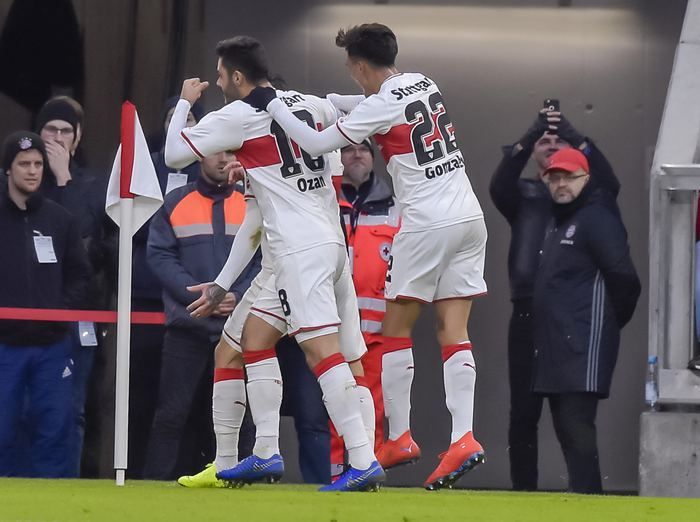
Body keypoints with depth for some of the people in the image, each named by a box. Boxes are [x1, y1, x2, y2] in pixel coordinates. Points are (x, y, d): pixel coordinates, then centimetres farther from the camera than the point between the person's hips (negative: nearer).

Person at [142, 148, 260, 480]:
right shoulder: (176, 203, 6)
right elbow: (160, 256, -1)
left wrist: (238, 295, -12)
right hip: (187, 327, -2)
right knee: (173, 412, -4)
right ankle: (156, 481, -1)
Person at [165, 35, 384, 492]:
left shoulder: (238, 116, -6)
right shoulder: (310, 104, 13)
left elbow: (174, 154, 1)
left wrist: (184, 102, 17)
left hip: (300, 249, -9)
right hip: (331, 241, 9)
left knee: (323, 351, -15)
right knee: (255, 337, 15)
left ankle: (364, 462, -24)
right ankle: (267, 454, 15)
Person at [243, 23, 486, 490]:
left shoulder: (379, 106, -10)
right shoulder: (422, 83, 12)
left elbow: (316, 144, -9)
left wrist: (271, 103, 1)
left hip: (427, 224, -7)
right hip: (469, 216, 7)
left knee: (396, 327, 6)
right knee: (454, 332, 2)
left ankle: (400, 438, 5)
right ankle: (463, 439, -11)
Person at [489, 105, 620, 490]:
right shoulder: (523, 194, 15)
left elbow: (609, 184, -8)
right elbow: (498, 186, -7)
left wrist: (578, 138, -15)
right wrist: (527, 138, -17)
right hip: (530, 313, 1)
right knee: (524, 409, 0)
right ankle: (523, 488, 4)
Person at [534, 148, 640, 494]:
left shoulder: (596, 219, -9)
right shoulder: (557, 223, 21)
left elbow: (624, 278, -15)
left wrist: (612, 322, -5)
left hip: (582, 348, -10)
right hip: (556, 347, 10)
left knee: (576, 426, -16)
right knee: (565, 428, 10)